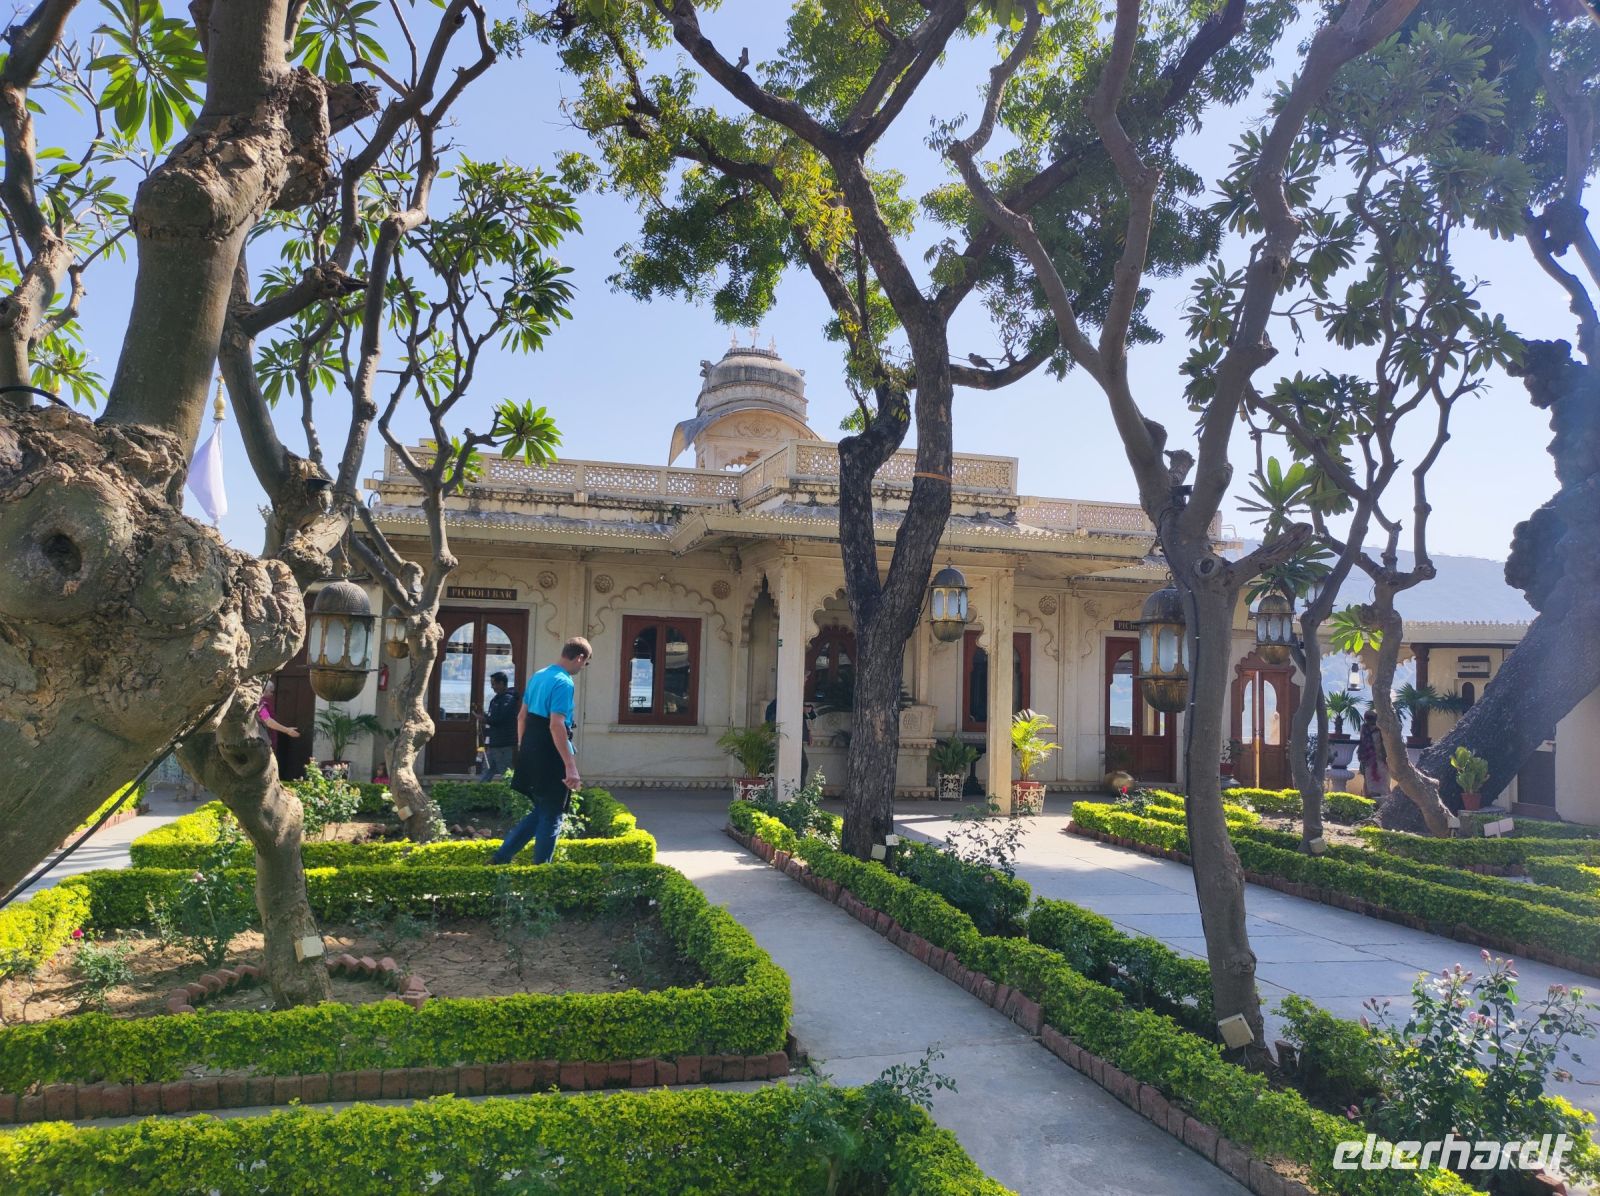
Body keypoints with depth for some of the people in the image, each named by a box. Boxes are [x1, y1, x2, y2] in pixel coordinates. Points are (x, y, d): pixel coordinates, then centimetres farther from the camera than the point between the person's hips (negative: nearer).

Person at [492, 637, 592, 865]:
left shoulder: (538, 676, 12)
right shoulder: (564, 683, -17)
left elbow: (522, 715, 17)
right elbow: (556, 725, -25)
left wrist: (523, 750, 25)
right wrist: (570, 767, -27)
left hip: (530, 752, 9)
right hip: (550, 757, -9)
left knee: (540, 812, 19)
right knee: (551, 817, 4)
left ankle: (502, 857, 18)